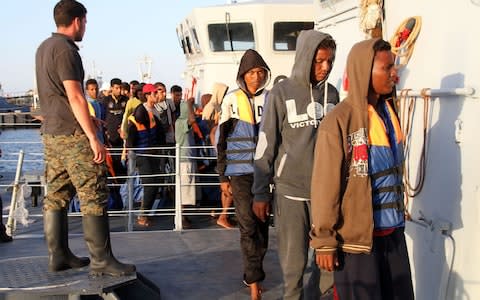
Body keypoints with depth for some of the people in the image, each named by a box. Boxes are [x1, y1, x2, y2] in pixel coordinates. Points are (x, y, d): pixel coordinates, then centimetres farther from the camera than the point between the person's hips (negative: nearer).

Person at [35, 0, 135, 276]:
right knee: (94, 196, -6)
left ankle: (59, 256, 14)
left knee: (57, 195, 10)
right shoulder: (65, 49, -13)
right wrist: (93, 138, -20)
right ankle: (101, 260, -4)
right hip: (73, 133, -9)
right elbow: (75, 97, -19)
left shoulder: (44, 47, 15)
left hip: (50, 133, 10)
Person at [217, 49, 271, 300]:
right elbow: (222, 140, 4)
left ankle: (252, 274, 22)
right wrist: (223, 176, 2)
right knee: (248, 224, -5)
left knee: (261, 223, 6)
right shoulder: (232, 100, 1)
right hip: (240, 171, -2)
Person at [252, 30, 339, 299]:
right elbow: (266, 146, -4)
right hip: (290, 191, -3)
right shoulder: (282, 93, -4)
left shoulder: (332, 94, 8)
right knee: (294, 262, 3)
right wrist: (261, 193, -4)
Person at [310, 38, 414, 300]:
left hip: (393, 233, 6)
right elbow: (325, 187, -14)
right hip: (356, 238, -6)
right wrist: (324, 241, -12)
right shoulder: (339, 121, -15)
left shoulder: (388, 112, 7)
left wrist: (399, 214, 16)